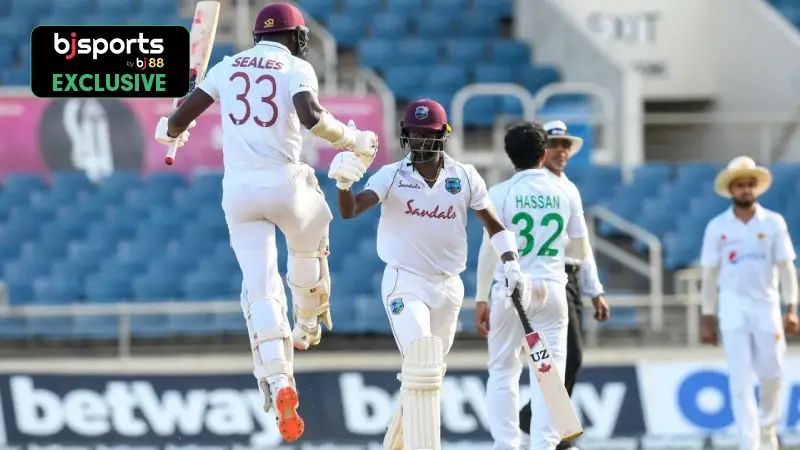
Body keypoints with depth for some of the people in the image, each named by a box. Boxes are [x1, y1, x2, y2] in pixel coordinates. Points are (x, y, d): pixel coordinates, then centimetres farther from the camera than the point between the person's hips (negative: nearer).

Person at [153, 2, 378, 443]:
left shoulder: (228, 68, 13)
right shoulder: (297, 68, 0)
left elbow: (180, 118, 11)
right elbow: (311, 116, -20)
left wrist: (169, 134, 35)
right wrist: (353, 140, -5)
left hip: (238, 188, 3)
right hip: (283, 182, -2)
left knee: (260, 287, -1)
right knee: (309, 242, 33)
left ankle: (277, 382, -18)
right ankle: (308, 327, 45)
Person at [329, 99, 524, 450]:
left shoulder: (464, 178, 1)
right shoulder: (392, 177, -6)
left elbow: (493, 224, 9)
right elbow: (350, 210, -19)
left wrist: (510, 263, -6)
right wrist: (343, 183, -40)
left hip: (448, 286, 4)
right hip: (404, 283, -4)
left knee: (428, 376, 13)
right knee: (421, 369, -20)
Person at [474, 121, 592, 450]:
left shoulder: (501, 193, -3)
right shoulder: (565, 193, 3)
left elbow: (489, 251, -6)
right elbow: (582, 253, 10)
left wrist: (481, 299, 1)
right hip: (551, 287, 1)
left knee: (503, 370, 8)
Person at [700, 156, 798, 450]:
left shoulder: (773, 223, 2)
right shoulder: (717, 227, 2)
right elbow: (709, 274, 5)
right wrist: (708, 319, 4)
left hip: (766, 304, 1)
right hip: (733, 305, -1)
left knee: (770, 374, 5)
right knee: (740, 378, -7)